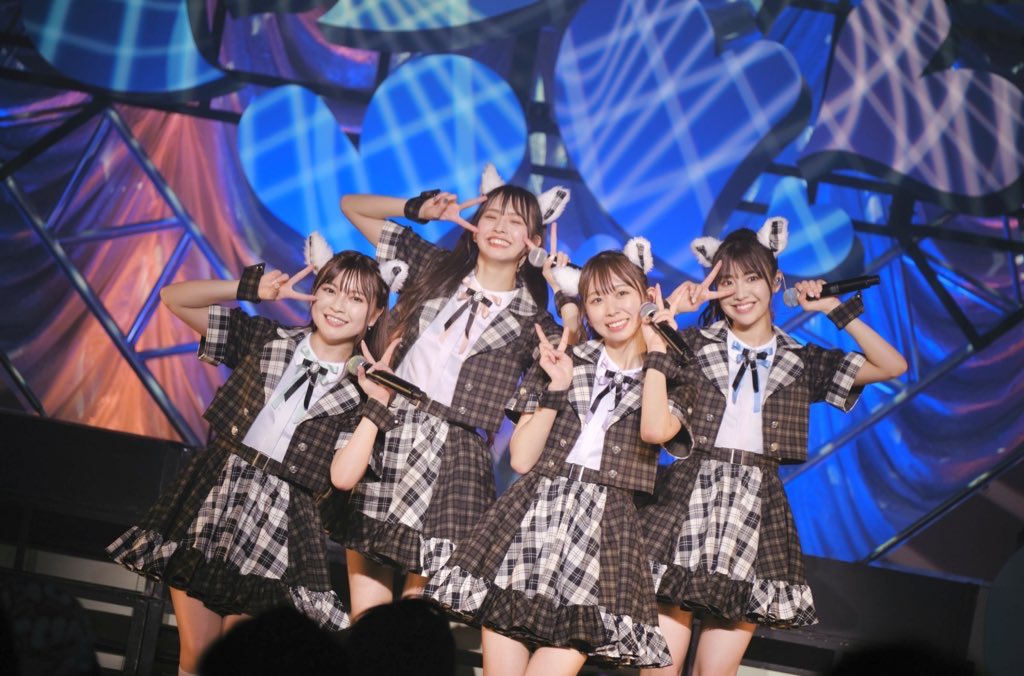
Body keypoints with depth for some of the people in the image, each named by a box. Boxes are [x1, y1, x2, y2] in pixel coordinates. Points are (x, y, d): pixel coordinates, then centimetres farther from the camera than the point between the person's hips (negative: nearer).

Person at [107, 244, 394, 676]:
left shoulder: (359, 394, 2)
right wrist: (255, 287, -3)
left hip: (277, 528, -1)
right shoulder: (263, 340, 5)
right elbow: (174, 298, 6)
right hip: (208, 506, 1)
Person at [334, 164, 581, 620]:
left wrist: (568, 300, -7)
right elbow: (353, 206, 20)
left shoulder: (529, 318, 10)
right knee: (364, 612, -1)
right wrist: (422, 208, 7)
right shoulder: (433, 267, 14)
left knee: (420, 599, -4)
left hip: (453, 461, -2)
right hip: (383, 440, 2)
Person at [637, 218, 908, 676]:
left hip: (756, 515, 1)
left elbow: (892, 366, 9)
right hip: (685, 505, -1)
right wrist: (667, 312, -3)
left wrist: (836, 309, 7)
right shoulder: (691, 346, 8)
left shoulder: (802, 363, 12)